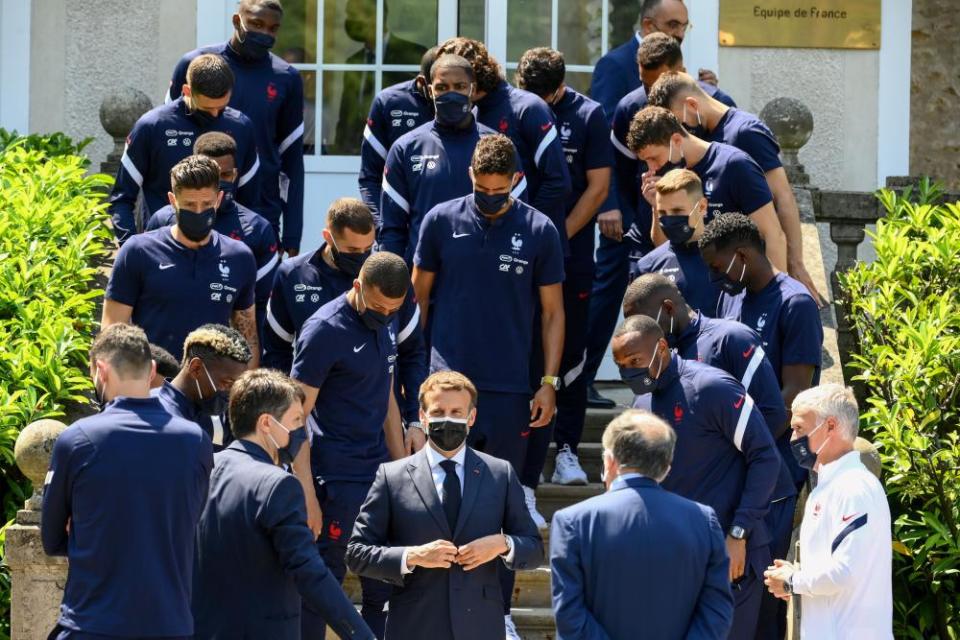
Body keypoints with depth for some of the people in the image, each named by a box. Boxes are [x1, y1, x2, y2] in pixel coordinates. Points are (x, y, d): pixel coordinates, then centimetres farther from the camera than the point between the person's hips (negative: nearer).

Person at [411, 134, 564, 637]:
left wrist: (549, 382, 0)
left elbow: (553, 311, 6)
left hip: (510, 389, 0)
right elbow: (418, 292, 10)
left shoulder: (539, 231, 1)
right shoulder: (442, 221, 1)